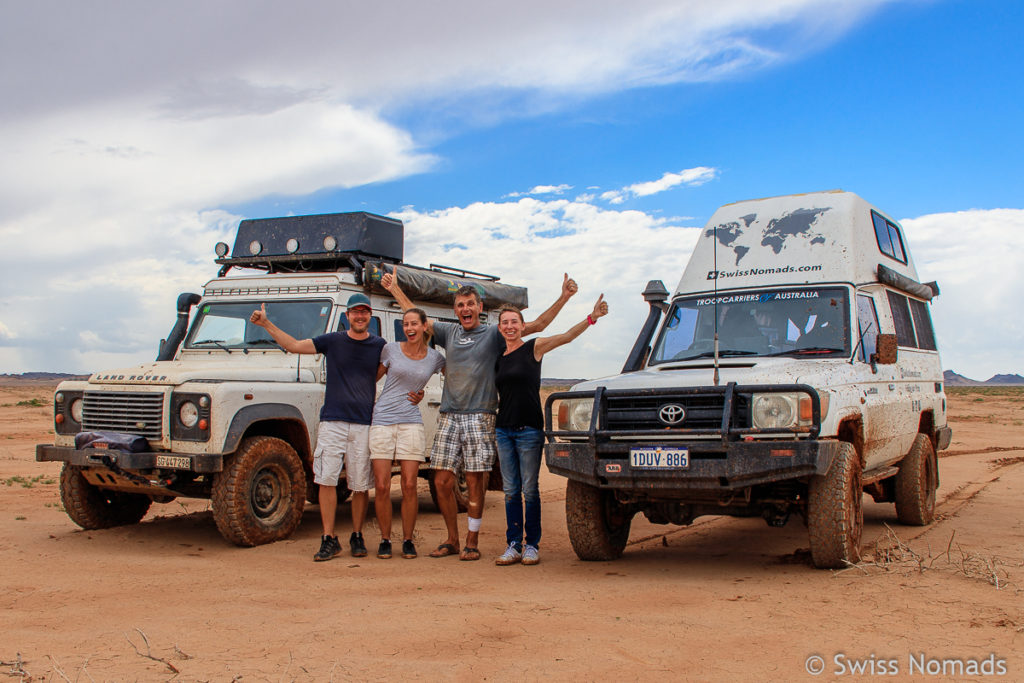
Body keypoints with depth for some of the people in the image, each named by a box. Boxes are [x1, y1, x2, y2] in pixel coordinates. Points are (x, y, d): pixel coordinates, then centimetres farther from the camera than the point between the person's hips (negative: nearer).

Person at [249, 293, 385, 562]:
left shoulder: (379, 346, 8)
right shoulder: (333, 341, 7)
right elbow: (293, 345, 9)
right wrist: (266, 324, 3)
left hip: (364, 424, 0)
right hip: (332, 420, 0)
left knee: (360, 485, 3)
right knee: (327, 480, -5)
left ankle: (357, 537, 18)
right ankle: (329, 539, 3)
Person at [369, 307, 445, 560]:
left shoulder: (435, 358, 6)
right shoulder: (391, 349, 4)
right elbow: (373, 377, 11)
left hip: (411, 423, 0)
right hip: (381, 421, 0)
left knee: (409, 486, -3)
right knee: (382, 486, -3)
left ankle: (408, 540, 13)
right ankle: (385, 539, 12)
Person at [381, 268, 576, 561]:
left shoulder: (494, 334, 5)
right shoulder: (449, 332, 16)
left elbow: (538, 325, 0)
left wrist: (563, 297, -9)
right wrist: (395, 289, 31)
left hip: (479, 417, -3)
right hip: (448, 416, 3)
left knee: (474, 482, -1)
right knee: (442, 481, 2)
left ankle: (472, 542, 10)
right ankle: (452, 539, 17)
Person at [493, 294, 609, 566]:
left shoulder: (534, 348, -1)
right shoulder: (498, 359, 14)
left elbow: (566, 336, -13)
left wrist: (591, 318, -25)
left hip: (529, 429, -5)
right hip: (503, 430, 5)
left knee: (529, 490, -1)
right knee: (510, 490, 5)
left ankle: (532, 545, 8)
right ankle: (513, 545, 10)